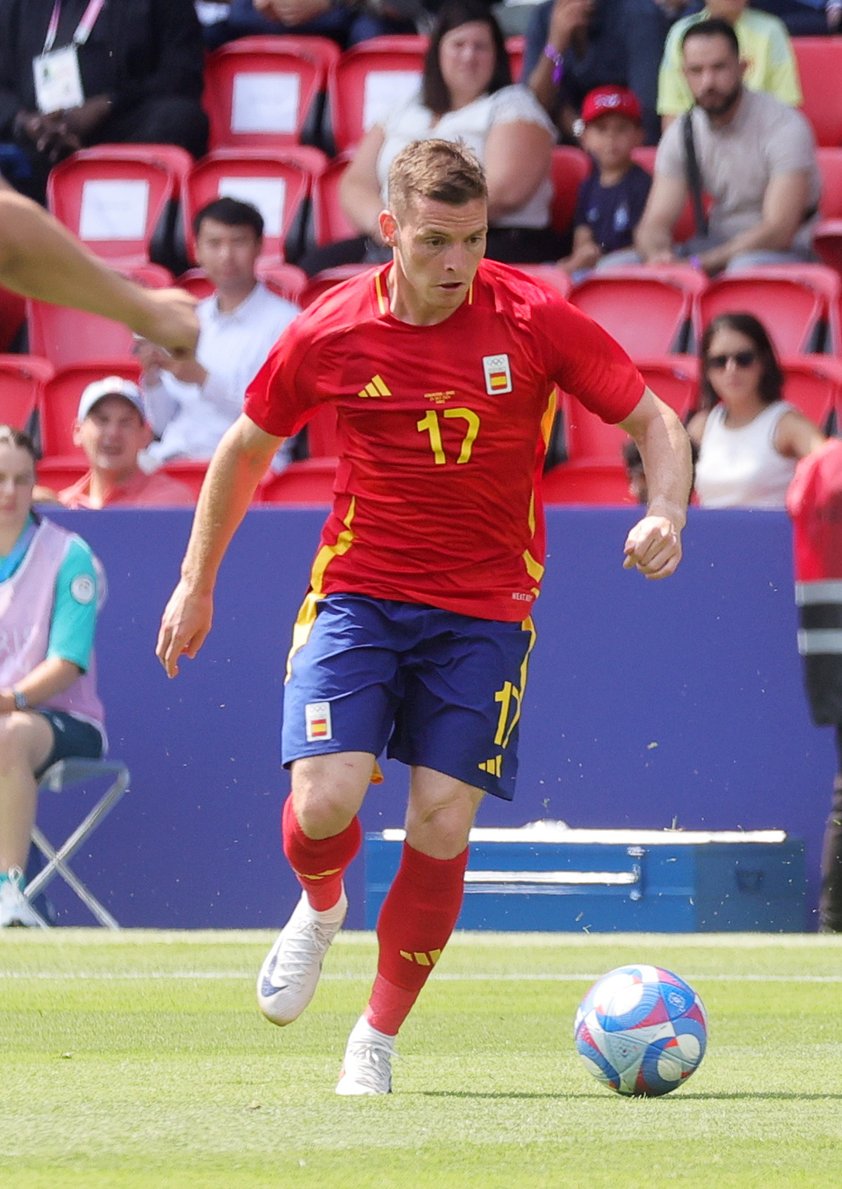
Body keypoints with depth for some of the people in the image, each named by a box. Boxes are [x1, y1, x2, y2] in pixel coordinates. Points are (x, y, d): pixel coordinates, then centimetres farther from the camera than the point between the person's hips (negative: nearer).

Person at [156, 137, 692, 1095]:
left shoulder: (534, 321, -11)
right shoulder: (328, 334, -8)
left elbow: (653, 420, -3)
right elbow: (247, 447, 10)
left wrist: (665, 515, -23)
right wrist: (196, 583, 15)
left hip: (483, 607, 0)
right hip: (357, 592, 0)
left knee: (442, 820, -9)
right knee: (326, 795, -18)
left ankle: (378, 1036, 10)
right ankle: (320, 907, 19)